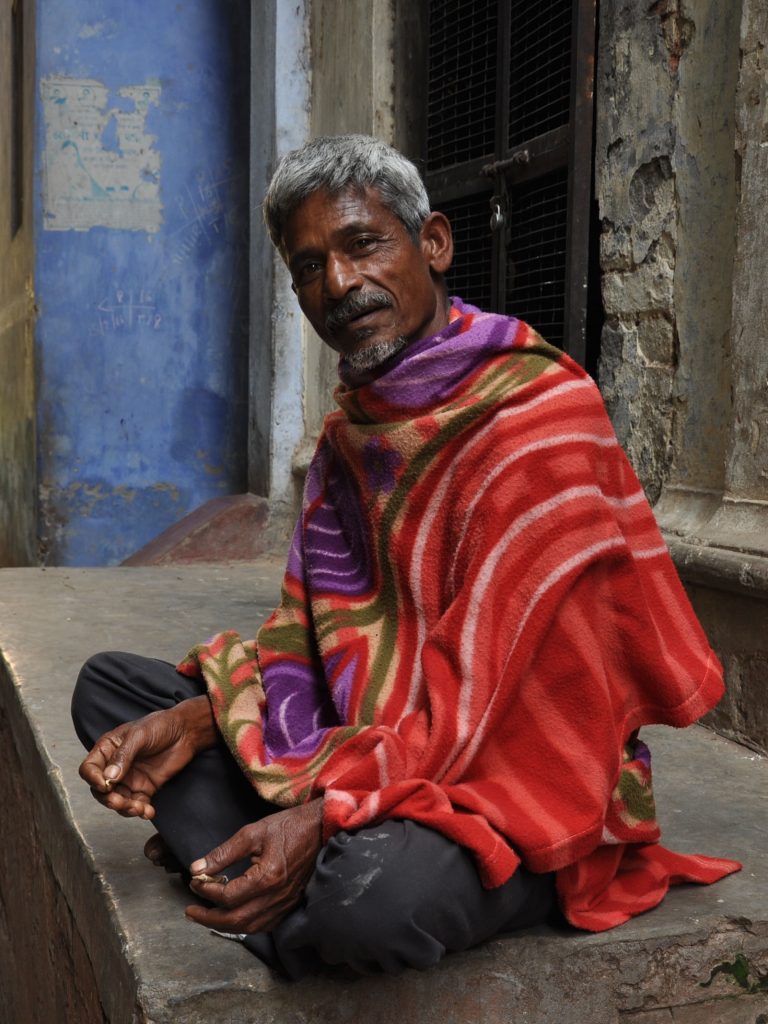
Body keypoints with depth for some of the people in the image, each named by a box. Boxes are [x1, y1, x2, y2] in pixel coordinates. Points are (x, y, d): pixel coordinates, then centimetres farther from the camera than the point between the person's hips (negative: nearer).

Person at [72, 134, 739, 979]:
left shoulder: (535, 419, -19)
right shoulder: (353, 428, 9)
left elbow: (484, 687, -23)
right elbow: (316, 621, 6)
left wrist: (325, 814, -31)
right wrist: (197, 720, -9)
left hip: (521, 790, -8)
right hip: (375, 739, 8)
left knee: (374, 892, -41)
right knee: (109, 684, 5)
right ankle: (293, 910, -13)